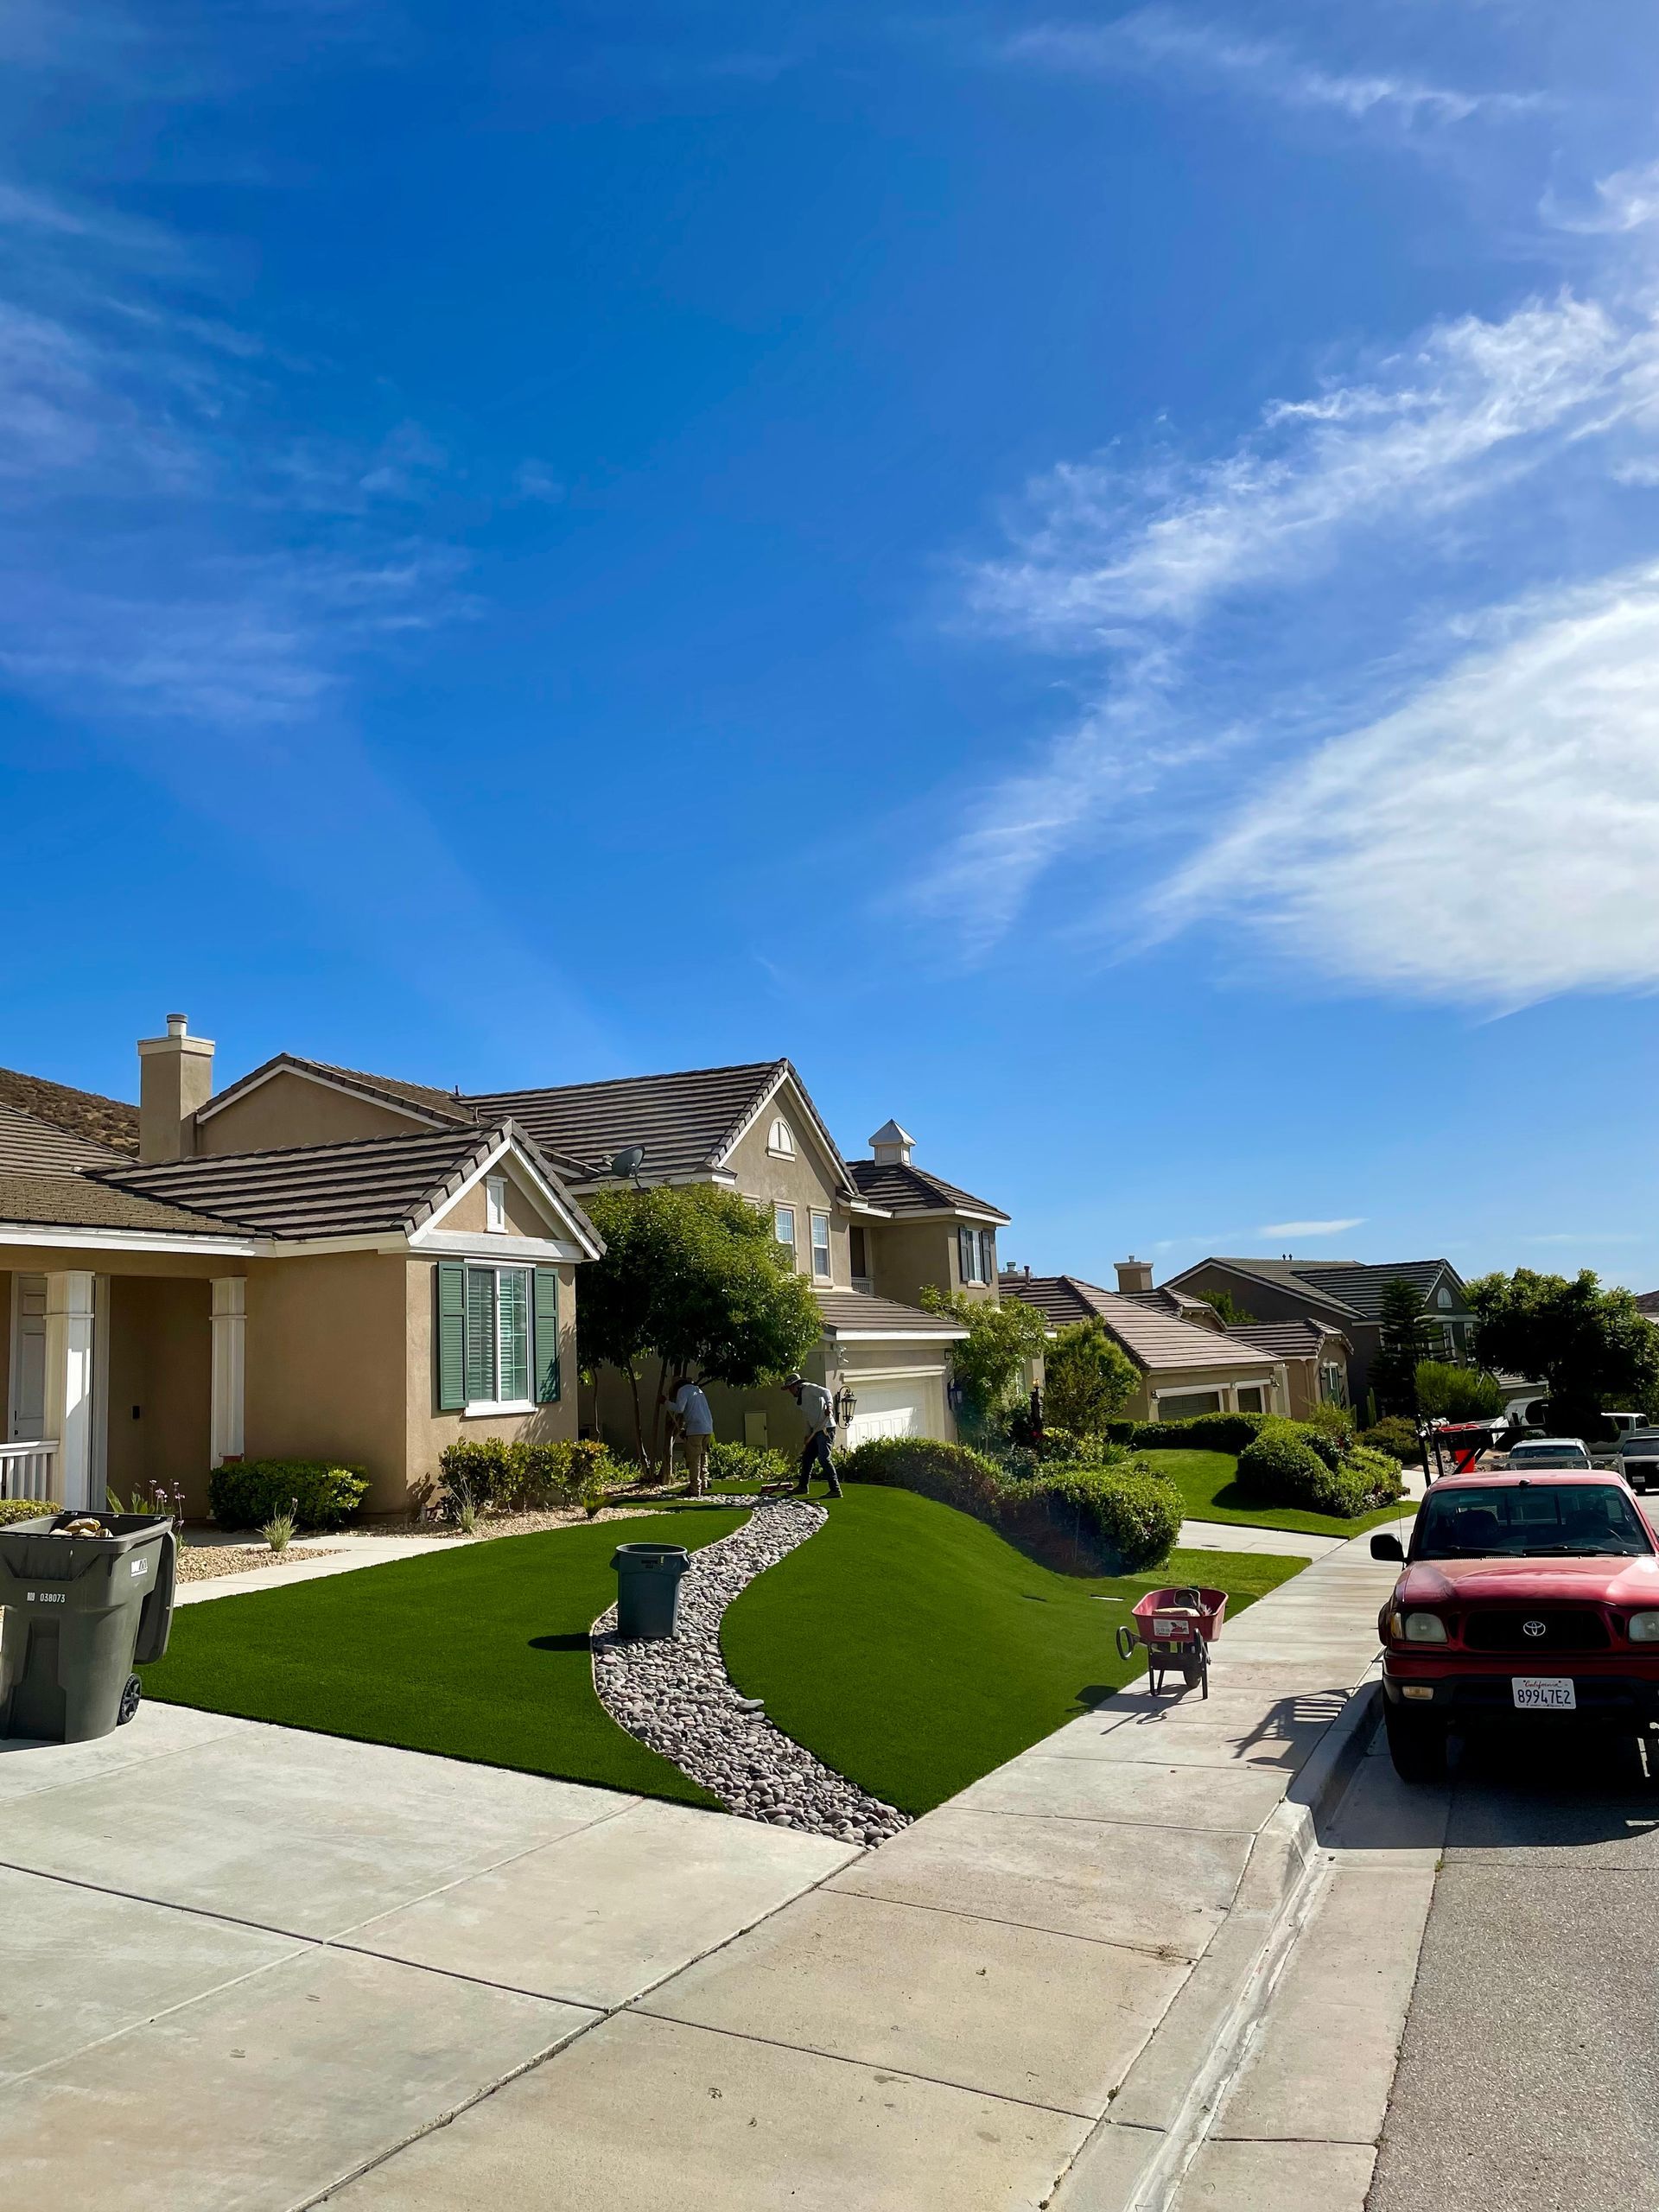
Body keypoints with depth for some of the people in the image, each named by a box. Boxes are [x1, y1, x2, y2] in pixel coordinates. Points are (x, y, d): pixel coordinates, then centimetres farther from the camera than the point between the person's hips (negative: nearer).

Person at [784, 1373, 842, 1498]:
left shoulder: (809, 1388, -5)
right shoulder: (800, 1398, 23)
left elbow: (825, 1392, -21)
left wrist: (828, 1405, -37)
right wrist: (808, 1435, 15)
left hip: (826, 1428, -10)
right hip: (816, 1431, 10)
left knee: (824, 1458, -16)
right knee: (807, 1457, 16)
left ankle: (836, 1489, -15)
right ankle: (803, 1487, 31)